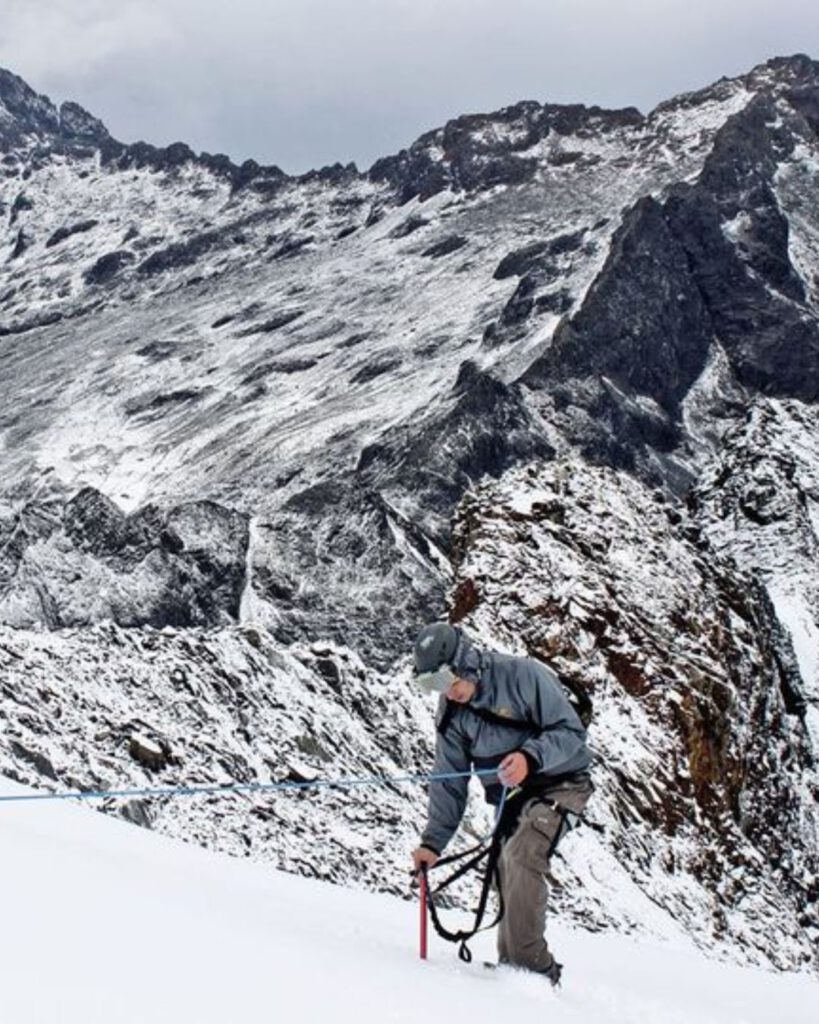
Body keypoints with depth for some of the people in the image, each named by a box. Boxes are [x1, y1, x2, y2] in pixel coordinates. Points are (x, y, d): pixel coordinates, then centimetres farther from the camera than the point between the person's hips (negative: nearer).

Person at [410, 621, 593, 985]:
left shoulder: (524, 675, -20)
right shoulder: (451, 712, 0)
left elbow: (571, 731, -20)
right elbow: (449, 780, 4)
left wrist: (530, 757, -37)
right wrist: (433, 841, -1)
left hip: (559, 783, -7)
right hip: (510, 798, 7)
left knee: (520, 854, -27)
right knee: (510, 887, 4)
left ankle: (531, 963, -23)